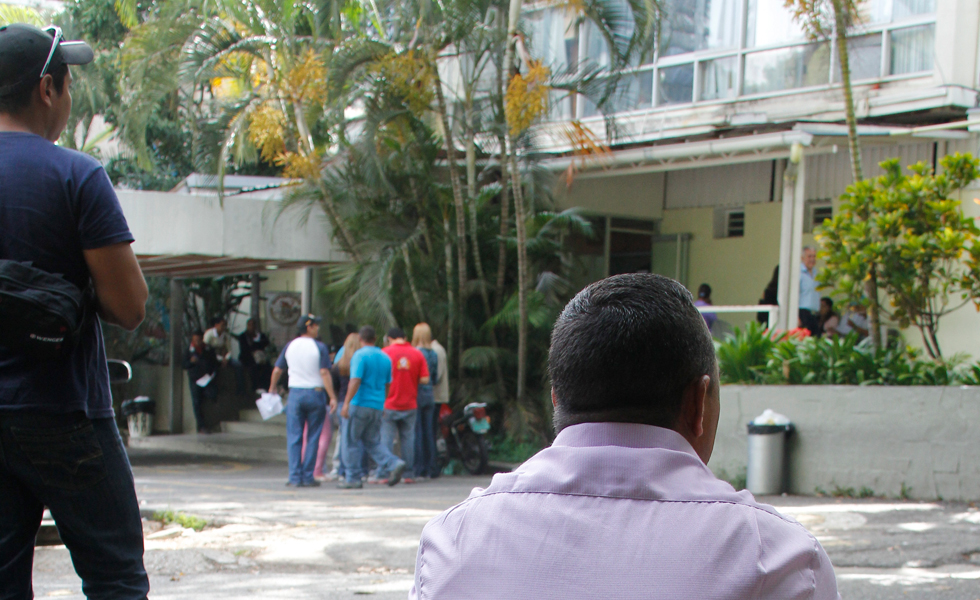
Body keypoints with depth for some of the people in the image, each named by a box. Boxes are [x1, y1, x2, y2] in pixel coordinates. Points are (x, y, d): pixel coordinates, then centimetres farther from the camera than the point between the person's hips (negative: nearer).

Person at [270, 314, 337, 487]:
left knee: (294, 437, 5)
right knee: (313, 438, 4)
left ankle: (295, 477, 0)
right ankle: (308, 477, 3)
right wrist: (332, 397, -13)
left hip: (295, 393, 3)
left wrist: (272, 390, 23)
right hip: (315, 393, -3)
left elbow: (277, 370, 10)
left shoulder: (290, 346, 7)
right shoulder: (319, 347, -5)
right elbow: (324, 373, -13)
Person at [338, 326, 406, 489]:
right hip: (378, 407, 6)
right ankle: (394, 464, -7)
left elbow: (355, 381, -18)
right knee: (373, 441, 13)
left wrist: (346, 403, -20)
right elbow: (387, 384, 17)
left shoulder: (360, 355, -9)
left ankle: (353, 478, 5)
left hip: (361, 404, -6)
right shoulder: (385, 357, 12)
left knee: (353, 440, 3)